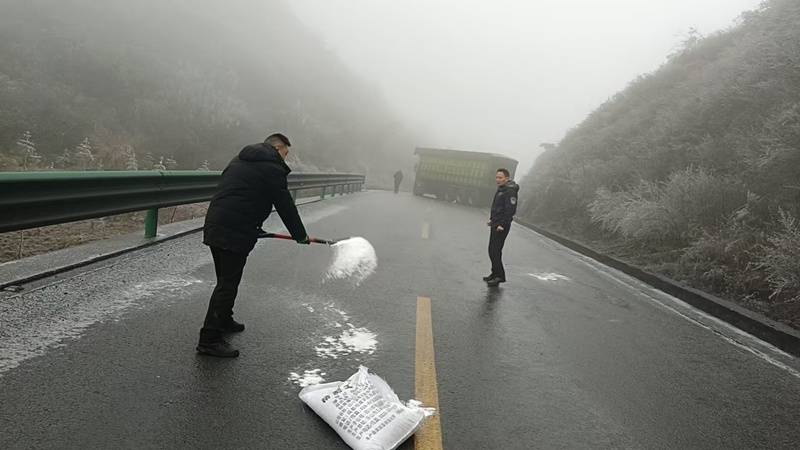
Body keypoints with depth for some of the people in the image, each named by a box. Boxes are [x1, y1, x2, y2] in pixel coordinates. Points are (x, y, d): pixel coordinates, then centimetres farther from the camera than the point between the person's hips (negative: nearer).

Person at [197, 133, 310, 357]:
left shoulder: (239, 159, 21)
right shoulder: (272, 169, -7)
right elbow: (286, 206, -4)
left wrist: (254, 228, 26)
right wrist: (301, 235, 9)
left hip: (214, 227, 9)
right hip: (235, 233, -9)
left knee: (227, 278, 23)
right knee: (228, 284, -4)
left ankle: (223, 321, 39)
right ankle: (209, 339, 0)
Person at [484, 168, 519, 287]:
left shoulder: (510, 191, -16)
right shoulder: (500, 189, 15)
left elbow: (510, 210, -22)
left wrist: (502, 224, -24)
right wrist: (492, 219, 19)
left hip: (501, 226, -10)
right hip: (495, 225, 10)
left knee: (494, 251, -10)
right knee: (493, 250, 15)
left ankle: (500, 276, -4)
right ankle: (495, 273, 24)